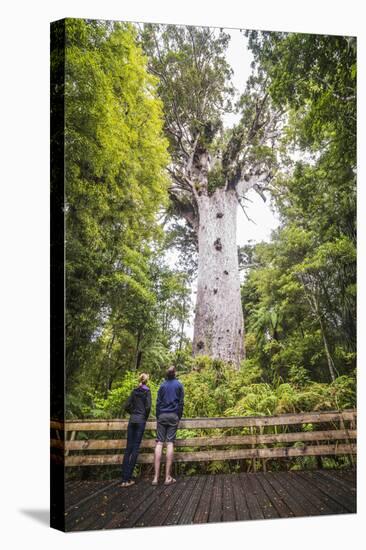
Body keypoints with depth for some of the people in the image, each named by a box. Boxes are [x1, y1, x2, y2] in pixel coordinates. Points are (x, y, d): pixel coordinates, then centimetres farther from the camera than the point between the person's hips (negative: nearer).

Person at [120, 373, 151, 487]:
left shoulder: (134, 391, 11)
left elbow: (126, 406, 8)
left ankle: (124, 479, 2)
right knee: (135, 448, -2)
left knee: (128, 448, 5)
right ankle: (128, 479, -3)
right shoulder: (147, 391, -2)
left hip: (132, 420, 4)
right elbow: (148, 407, -11)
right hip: (141, 420, -4)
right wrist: (146, 417, 5)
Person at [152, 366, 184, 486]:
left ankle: (156, 477, -5)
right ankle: (168, 477, -6)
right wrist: (179, 417, 10)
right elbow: (181, 402, 3)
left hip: (162, 416, 1)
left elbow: (158, 402, 6)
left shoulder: (163, 385, 8)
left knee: (159, 443, -1)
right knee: (170, 443, -3)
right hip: (173, 416, -1)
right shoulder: (179, 385, 5)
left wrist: (158, 416, 11)